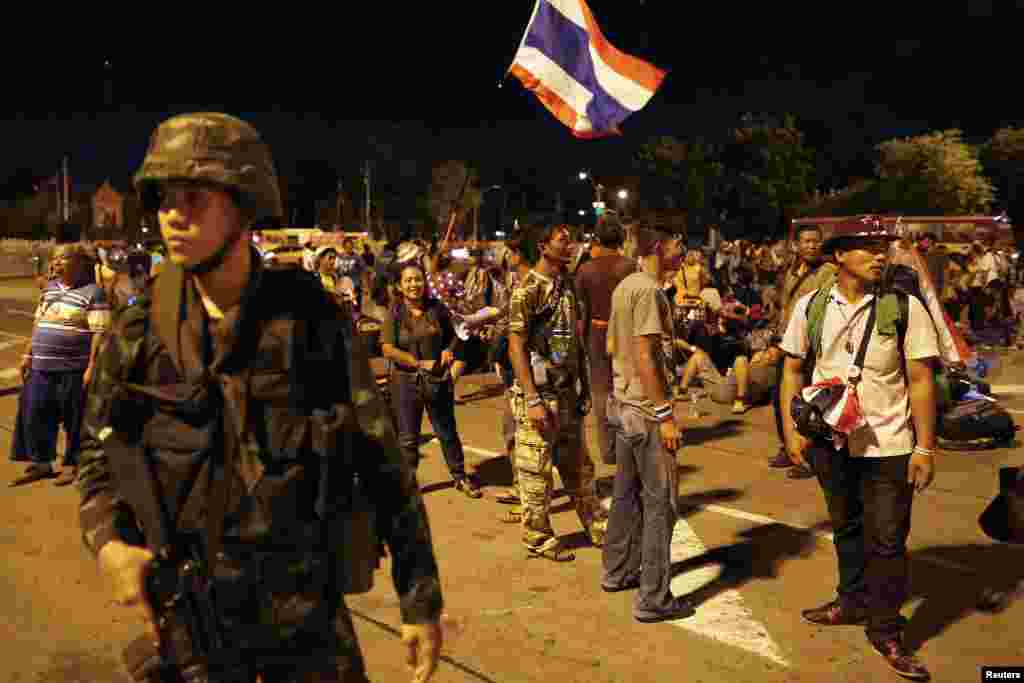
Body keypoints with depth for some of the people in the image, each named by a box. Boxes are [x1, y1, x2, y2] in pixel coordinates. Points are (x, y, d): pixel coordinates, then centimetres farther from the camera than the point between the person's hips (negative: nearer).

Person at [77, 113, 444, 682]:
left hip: (308, 617, -1)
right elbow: (99, 453, 10)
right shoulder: (138, 335, -5)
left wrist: (421, 599, -5)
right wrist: (108, 542, -10)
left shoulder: (315, 322, -11)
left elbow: (383, 463, -6)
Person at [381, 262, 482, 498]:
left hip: (438, 380, 2)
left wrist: (449, 350, -8)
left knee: (448, 432, 12)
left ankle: (460, 477, 27)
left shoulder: (437, 308, 0)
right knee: (408, 438, 9)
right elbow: (388, 349, -15)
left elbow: (454, 337, 13)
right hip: (406, 382, -1)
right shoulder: (394, 314, -6)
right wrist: (419, 363, -18)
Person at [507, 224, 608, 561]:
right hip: (538, 395, -7)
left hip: (568, 394, 7)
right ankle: (538, 538, 17)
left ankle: (598, 527, 28)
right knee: (536, 471, 4)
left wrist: (584, 388, 12)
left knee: (578, 467, 17)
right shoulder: (527, 289, -13)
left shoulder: (567, 285, 9)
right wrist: (533, 400, -20)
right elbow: (517, 347, -16)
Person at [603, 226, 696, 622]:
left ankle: (617, 571, 32)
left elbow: (611, 345, 18)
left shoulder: (623, 286, 11)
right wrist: (666, 414, -19)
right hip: (646, 411, -9)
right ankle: (653, 599, 5)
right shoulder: (648, 290, -18)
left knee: (627, 492, 19)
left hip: (622, 404, 9)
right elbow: (644, 358, -22)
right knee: (661, 502, -1)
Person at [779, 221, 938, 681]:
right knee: (845, 528, 21)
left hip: (888, 445, -2)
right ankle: (853, 602, 42)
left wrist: (925, 447, -10)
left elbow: (921, 380, -8)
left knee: (887, 540, 4)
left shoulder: (906, 308, -10)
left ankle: (885, 631, 22)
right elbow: (792, 370, 5)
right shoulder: (809, 307, -3)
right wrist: (792, 431, -1)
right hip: (829, 440, 3)